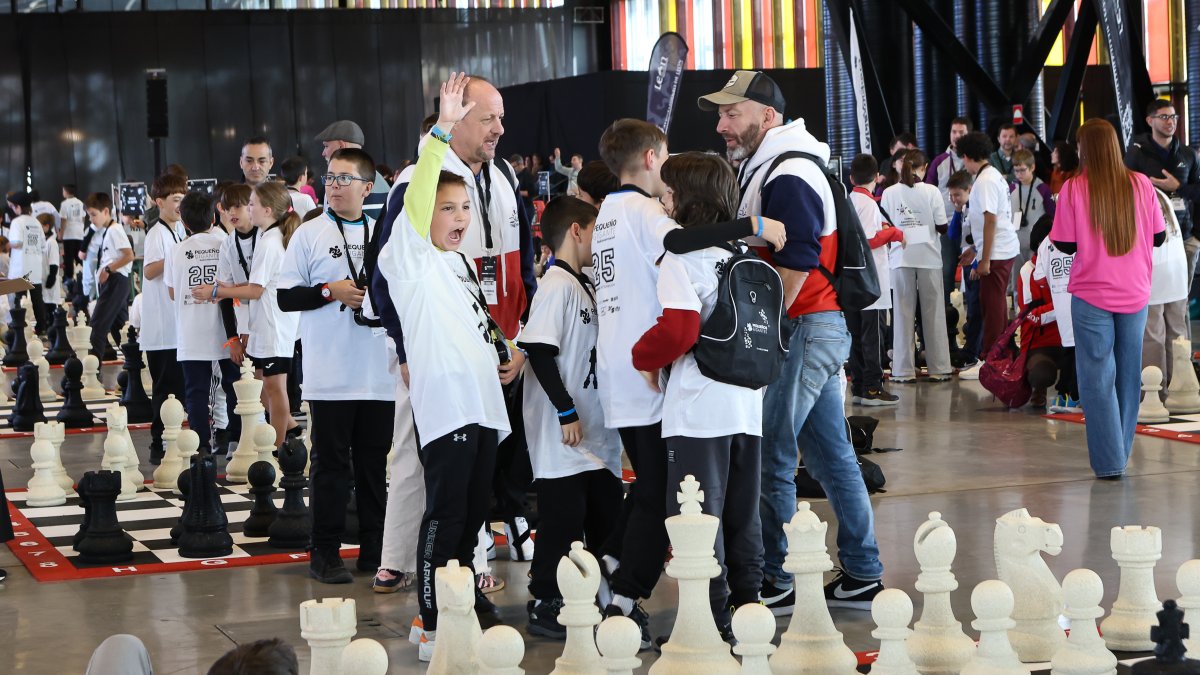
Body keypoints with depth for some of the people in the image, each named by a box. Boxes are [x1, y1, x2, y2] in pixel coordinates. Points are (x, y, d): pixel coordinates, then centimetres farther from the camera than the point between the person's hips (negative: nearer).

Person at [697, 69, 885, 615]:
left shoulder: (788, 176, -15)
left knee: (770, 458, -6)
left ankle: (772, 584, 0)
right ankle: (862, 578, 16)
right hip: (822, 328, 11)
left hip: (802, 329, -11)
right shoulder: (769, 167, 19)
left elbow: (794, 267, -22)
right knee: (831, 456, 11)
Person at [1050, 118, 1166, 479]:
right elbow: (1159, 236, 4)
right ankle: (1121, 453, 25)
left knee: (1098, 378, 2)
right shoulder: (1141, 184, -4)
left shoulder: (1074, 189, -11)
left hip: (1091, 297, -3)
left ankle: (1109, 462, -3)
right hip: (1135, 295, 3)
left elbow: (1065, 244, -7)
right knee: (1128, 375, 15)